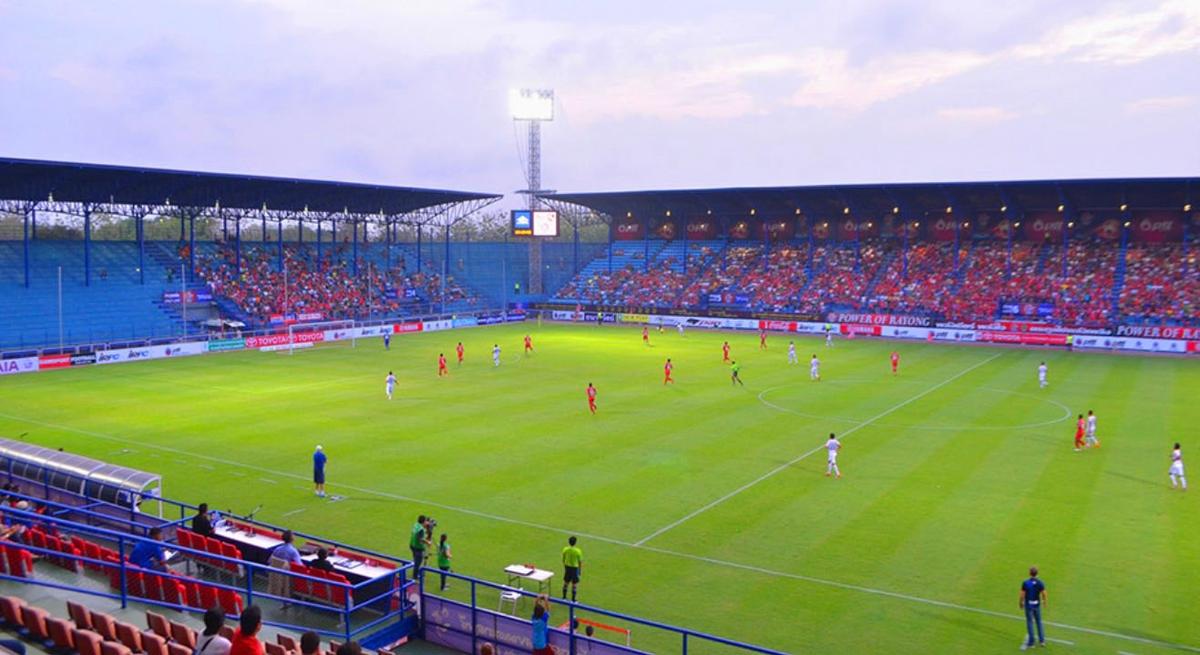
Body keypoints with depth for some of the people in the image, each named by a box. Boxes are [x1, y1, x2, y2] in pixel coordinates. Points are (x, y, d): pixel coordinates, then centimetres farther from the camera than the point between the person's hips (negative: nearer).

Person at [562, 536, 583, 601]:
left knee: (566, 582, 19)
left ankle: (564, 598, 29)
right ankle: (573, 600, 15)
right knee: (574, 584, 9)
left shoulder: (565, 549, -11)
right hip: (575, 568, -4)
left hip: (567, 567, 4)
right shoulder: (578, 551, -20)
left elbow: (563, 560, 1)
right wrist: (580, 570, 6)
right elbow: (580, 562, -10)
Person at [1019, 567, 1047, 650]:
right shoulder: (1040, 583, -11)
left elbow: (1022, 595, -14)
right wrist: (1044, 602, 15)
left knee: (1030, 622, 7)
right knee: (1038, 621, 19)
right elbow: (1044, 594, -5)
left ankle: (1031, 642, 12)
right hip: (1037, 605, 3)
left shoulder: (1025, 583, -18)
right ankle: (1041, 640, 27)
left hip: (1028, 605, -3)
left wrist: (1021, 603, 3)